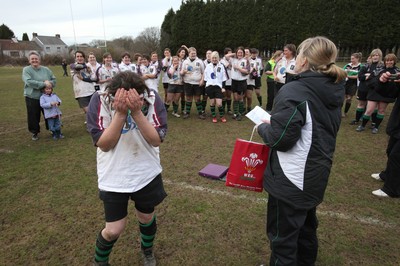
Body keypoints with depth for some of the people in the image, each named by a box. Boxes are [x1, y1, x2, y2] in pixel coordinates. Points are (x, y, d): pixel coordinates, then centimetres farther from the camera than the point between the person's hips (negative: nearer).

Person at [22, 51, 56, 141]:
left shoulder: (46, 69, 5)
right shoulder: (26, 70, -5)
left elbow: (54, 80, 7)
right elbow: (29, 82, -18)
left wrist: (49, 83, -16)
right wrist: (44, 84, -21)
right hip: (32, 98, -2)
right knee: (34, 117, 6)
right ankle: (35, 132, 23)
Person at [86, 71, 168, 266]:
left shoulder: (152, 98, -15)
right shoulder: (100, 100, -17)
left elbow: (157, 139, -19)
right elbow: (104, 144, -20)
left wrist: (136, 112, -31)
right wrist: (120, 113, -31)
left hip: (147, 174, 2)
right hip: (113, 177, -1)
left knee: (147, 217, 19)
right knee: (114, 229, 5)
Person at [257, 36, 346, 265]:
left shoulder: (294, 91, -22)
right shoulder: (334, 90, 4)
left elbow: (280, 139, -24)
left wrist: (264, 127, -3)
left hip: (291, 179, -8)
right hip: (316, 175, 9)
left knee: (283, 235, 10)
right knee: (306, 228, 27)